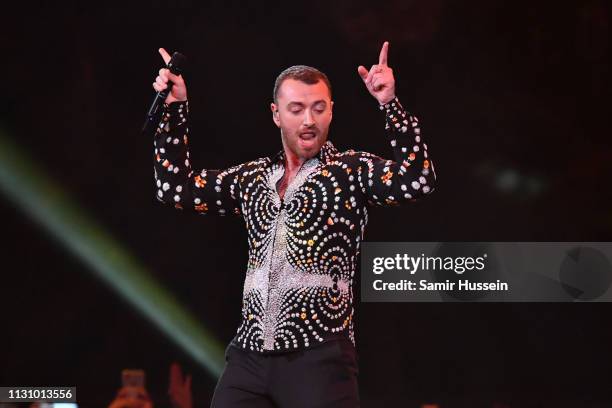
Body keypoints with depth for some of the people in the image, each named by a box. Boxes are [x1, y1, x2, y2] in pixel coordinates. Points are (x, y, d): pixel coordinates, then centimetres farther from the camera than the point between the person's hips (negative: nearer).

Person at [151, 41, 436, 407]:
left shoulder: (352, 171, 1)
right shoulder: (254, 178, 16)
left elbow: (417, 181, -14)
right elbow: (176, 189, 19)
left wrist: (390, 105, -22)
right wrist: (175, 109, 14)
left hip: (319, 358, -5)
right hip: (249, 356, 5)